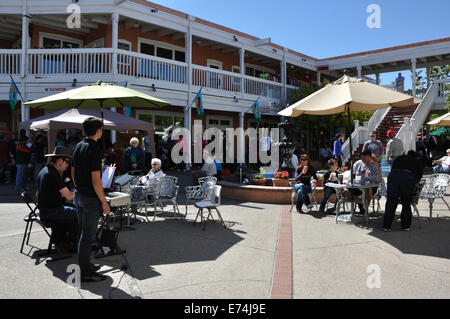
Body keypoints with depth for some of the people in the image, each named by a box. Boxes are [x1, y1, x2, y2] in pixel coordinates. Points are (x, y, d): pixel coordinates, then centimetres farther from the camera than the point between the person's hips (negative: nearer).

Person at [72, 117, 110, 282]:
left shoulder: (77, 147, 8)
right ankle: (85, 272, 8)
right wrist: (104, 202, -16)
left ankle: (84, 264, 31)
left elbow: (73, 173, 15)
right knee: (88, 235, -1)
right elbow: (95, 180, -21)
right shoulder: (94, 149, -19)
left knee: (83, 232, 18)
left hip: (79, 196, 9)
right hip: (91, 198, -9)